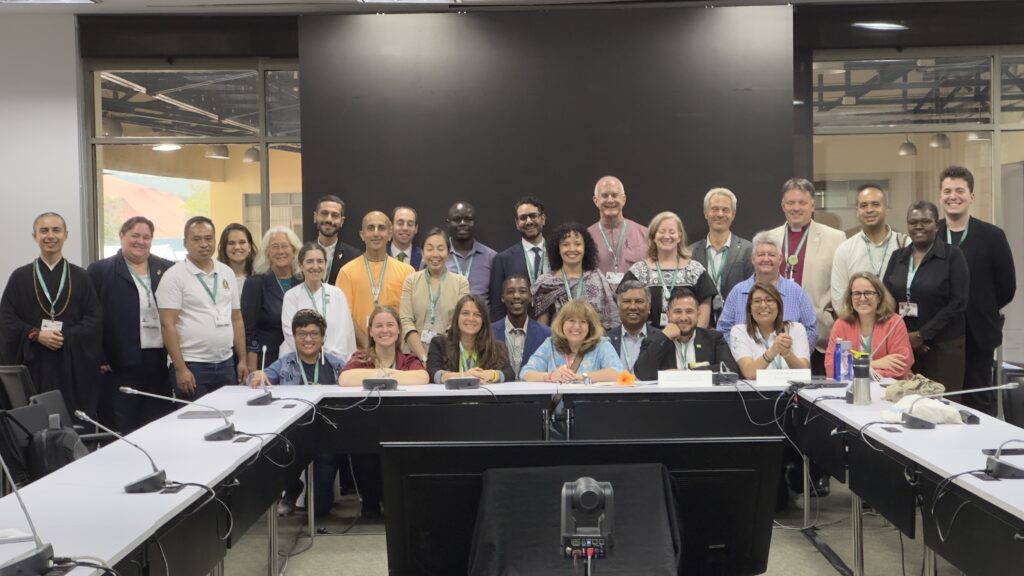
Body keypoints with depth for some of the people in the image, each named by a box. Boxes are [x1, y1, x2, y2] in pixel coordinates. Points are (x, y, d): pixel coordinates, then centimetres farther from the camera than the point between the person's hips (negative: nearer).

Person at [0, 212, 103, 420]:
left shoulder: (81, 277, 9)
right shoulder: (20, 277, 7)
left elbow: (95, 318, 2)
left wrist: (67, 337, -13)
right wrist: (36, 335, -14)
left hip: (74, 366, 1)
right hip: (34, 365, 0)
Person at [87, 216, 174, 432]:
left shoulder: (167, 269, 10)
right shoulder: (100, 271, 2)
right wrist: (99, 360, -8)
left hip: (160, 364, 3)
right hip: (120, 365, -3)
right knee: (121, 432, 1)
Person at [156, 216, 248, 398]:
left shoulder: (227, 273, 11)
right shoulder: (174, 276, -5)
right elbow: (168, 325, -10)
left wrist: (242, 360, 9)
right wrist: (180, 369, -15)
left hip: (226, 364, 5)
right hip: (192, 366, -5)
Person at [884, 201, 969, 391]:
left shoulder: (952, 255, -1)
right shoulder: (897, 257, 12)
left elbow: (958, 302, -8)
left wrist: (923, 334, -11)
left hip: (943, 346, -3)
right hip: (903, 344, 3)